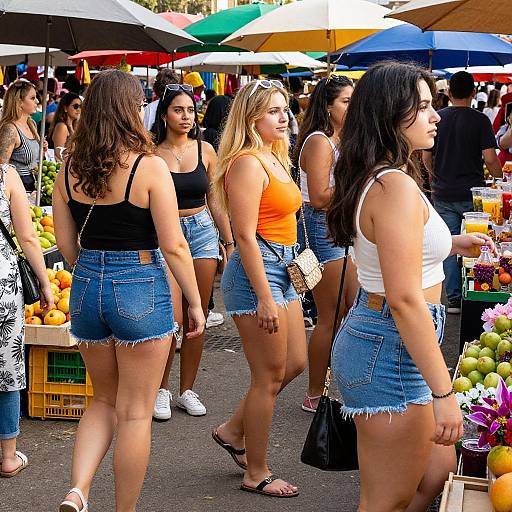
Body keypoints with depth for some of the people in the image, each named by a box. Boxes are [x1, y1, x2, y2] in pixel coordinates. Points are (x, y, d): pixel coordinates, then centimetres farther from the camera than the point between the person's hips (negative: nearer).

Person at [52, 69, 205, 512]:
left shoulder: (69, 169, 1)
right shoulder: (149, 167, -13)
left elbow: (66, 244, 7)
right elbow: (174, 247, -12)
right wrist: (195, 303, -1)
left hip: (87, 288, 5)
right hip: (140, 291, -5)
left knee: (105, 400, 22)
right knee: (135, 413, 8)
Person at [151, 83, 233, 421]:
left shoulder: (205, 150, 5)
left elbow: (215, 202, 10)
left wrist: (229, 242, 9)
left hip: (202, 231, 4)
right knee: (172, 317, -10)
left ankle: (187, 390, 19)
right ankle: (162, 389, 10)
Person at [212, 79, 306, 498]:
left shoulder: (275, 158, 13)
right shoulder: (248, 164, -17)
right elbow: (246, 236, -21)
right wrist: (264, 298, -22)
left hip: (282, 269, 10)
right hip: (256, 272, -10)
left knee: (295, 364, 17)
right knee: (269, 377, 0)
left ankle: (233, 431, 32)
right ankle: (257, 474, 15)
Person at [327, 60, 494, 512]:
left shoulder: (376, 179, 9)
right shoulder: (396, 187, -21)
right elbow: (405, 298, -26)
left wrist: (448, 244, 25)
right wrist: (444, 393, -23)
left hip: (373, 334, 10)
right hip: (391, 352, -10)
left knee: (438, 471, 21)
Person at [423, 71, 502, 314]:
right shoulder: (480, 120, -8)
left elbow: (426, 158, 7)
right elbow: (490, 158, -13)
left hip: (443, 194, 2)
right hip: (472, 193, -2)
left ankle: (454, 299, 5)